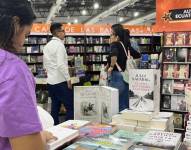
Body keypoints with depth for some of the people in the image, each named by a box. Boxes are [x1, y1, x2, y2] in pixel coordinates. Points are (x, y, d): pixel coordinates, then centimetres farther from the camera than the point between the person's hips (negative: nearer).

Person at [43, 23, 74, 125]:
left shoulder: (47, 46, 12)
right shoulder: (59, 45, -13)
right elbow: (61, 64, -21)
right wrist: (68, 79, -14)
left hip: (51, 82, 9)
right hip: (61, 82, -9)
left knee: (55, 108, 14)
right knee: (71, 107, -3)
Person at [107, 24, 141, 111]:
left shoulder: (114, 44, -10)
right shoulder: (126, 45, 11)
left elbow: (114, 54, -33)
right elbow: (138, 56, 22)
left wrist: (111, 66, -19)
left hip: (116, 77, -8)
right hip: (126, 77, 8)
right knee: (124, 106, 13)